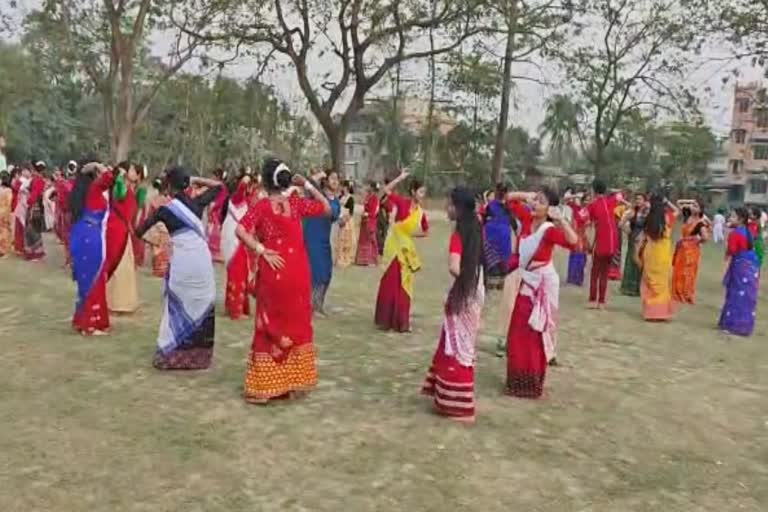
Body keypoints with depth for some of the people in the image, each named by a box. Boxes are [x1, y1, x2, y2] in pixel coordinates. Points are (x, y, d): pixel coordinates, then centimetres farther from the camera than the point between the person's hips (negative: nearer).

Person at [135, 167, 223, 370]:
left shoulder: (165, 210, -5)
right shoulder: (197, 203, 2)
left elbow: (139, 232, 3)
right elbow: (218, 186, 17)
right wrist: (196, 180, 11)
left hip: (181, 262, -3)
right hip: (202, 258, 3)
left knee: (178, 307, 8)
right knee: (202, 305, 11)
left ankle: (170, 354, 13)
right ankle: (200, 354, 19)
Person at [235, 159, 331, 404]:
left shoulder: (262, 205, -5)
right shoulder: (297, 202, -1)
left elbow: (241, 230, -19)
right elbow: (327, 209, 11)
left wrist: (261, 250, -11)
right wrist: (307, 185, 7)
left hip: (274, 271, -1)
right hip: (298, 271, 1)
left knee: (271, 326, 8)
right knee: (297, 325, 14)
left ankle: (266, 384, 12)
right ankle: (294, 380, 22)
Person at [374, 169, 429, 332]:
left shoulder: (421, 212, 1)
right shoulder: (403, 202, -10)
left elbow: (426, 231, 16)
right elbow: (386, 190, -19)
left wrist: (414, 233, 2)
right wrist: (401, 177, -20)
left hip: (407, 248, 5)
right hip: (394, 246, -5)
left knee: (404, 285, 9)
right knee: (390, 282, 1)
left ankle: (401, 321, 19)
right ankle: (386, 319, 14)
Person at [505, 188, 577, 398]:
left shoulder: (550, 230, -21)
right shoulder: (528, 220, -2)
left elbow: (573, 241, -40)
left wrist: (560, 218, -40)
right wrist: (528, 196, -2)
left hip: (543, 285, -7)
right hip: (526, 283, 7)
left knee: (535, 336, 3)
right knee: (518, 334, 15)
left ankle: (532, 384, 18)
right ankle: (518, 381, 31)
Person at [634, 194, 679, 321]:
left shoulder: (649, 219, 0)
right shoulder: (667, 218, -4)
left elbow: (642, 238, 2)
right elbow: (676, 210, 18)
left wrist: (637, 253, 8)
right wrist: (666, 202, 9)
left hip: (650, 253, 2)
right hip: (664, 254, -2)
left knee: (650, 283, 10)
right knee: (662, 283, 7)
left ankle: (650, 311, 12)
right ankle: (661, 312, 8)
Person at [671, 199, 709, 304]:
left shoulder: (700, 223, -14)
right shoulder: (687, 216, 5)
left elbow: (706, 237, -28)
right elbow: (679, 203, 15)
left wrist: (698, 241, -10)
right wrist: (690, 202, 3)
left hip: (692, 250, -6)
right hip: (681, 248, 7)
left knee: (688, 274, 1)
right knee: (678, 273, 11)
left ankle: (688, 296, 11)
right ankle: (678, 295, 21)